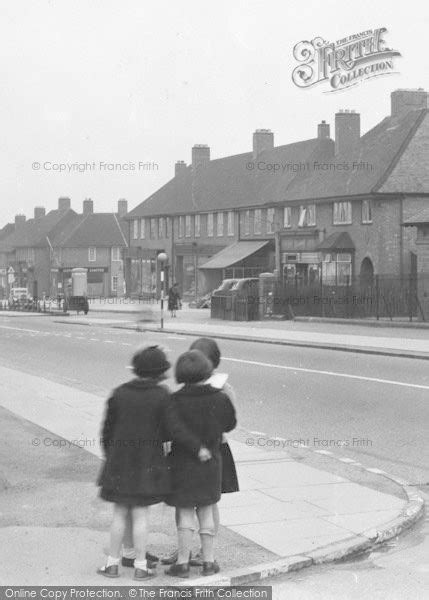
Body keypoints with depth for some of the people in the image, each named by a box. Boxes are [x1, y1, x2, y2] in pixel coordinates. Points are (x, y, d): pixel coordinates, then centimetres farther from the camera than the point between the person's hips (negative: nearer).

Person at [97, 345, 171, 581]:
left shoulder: (119, 393, 1)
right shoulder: (163, 396, -8)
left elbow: (107, 429, 5)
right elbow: (167, 432, -9)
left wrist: (109, 456, 16)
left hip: (119, 461, 3)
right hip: (149, 462, -2)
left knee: (119, 513, 10)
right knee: (141, 514, 4)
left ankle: (113, 563, 14)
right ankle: (140, 566, 8)